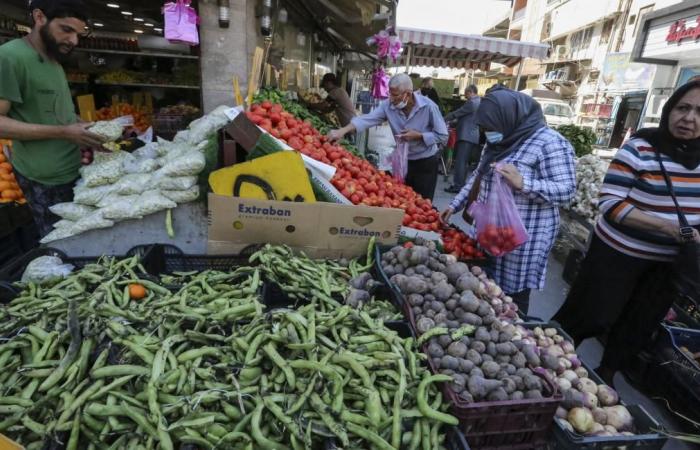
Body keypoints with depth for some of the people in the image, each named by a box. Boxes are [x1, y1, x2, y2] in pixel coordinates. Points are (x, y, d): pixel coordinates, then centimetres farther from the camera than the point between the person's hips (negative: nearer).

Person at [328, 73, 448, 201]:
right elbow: (367, 119, -22)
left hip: (426, 163, -3)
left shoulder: (428, 106, -19)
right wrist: (343, 131, -34)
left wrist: (418, 135, -25)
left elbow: (442, 136, -13)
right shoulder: (388, 105, -12)